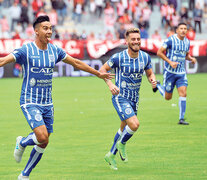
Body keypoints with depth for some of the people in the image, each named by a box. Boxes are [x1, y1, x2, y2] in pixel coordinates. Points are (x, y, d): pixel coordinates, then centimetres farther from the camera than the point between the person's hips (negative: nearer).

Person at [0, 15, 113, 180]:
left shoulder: (54, 50, 7)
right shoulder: (26, 50, -10)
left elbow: (77, 63, 19)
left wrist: (99, 74, 26)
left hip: (47, 104, 6)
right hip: (30, 103, -6)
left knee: (42, 144, 5)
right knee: (42, 137, -22)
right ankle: (22, 143, 11)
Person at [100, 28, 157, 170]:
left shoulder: (145, 57, -2)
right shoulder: (119, 58, -16)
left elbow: (150, 73, 11)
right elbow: (103, 69, -4)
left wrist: (153, 80, -13)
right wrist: (110, 84, -19)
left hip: (134, 99, 6)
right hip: (120, 98, -6)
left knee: (124, 129, 17)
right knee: (134, 124, -22)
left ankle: (111, 155, 35)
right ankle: (122, 144, 8)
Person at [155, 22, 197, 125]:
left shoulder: (187, 42, 7)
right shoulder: (170, 40, -13)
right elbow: (159, 52, -11)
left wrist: (191, 59, 0)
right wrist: (170, 62, -20)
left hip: (181, 73, 4)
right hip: (170, 71, -4)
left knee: (183, 93, -11)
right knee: (168, 97, 6)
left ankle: (181, 119, -6)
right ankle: (157, 85, 38)